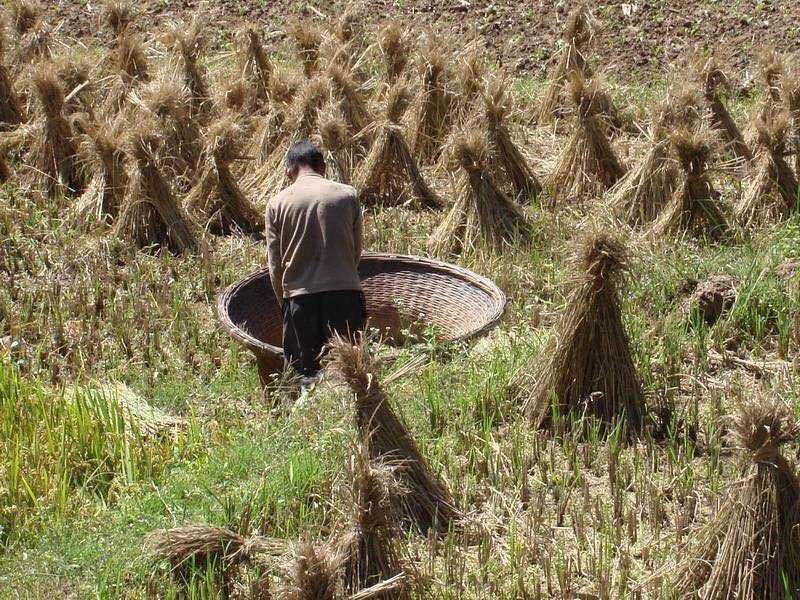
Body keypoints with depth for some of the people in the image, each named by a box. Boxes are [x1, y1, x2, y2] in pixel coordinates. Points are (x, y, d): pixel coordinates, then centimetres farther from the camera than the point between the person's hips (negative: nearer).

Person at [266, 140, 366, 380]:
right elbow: (356, 251, 10)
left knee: (304, 372, 6)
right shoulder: (348, 195, 4)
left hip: (299, 296, 0)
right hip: (344, 290, 0)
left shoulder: (278, 203, 4)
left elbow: (275, 264, 5)